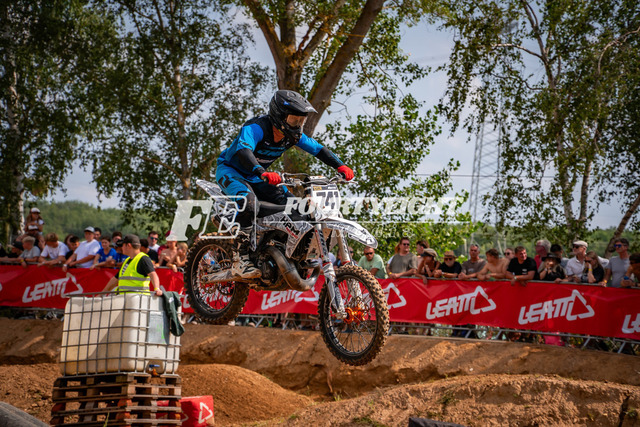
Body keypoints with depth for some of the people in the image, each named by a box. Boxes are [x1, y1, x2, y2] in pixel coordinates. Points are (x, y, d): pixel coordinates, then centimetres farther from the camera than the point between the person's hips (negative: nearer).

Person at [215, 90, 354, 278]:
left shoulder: (292, 135, -5)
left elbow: (317, 148, 1)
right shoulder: (256, 128, -29)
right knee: (249, 202, -37)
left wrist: (340, 166, -16)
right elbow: (243, 150, -46)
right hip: (230, 171, -8)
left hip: (255, 177, 8)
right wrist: (263, 173, -63)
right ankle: (241, 258, -31)